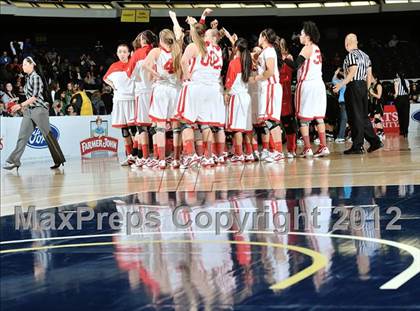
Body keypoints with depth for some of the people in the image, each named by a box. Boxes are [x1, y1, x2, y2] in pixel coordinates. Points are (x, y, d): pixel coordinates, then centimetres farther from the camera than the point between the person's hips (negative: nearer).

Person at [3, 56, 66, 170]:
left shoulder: (36, 77, -12)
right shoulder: (28, 78, 14)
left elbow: (35, 97, -18)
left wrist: (21, 105, -21)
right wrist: (25, 106, 14)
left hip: (39, 110, -8)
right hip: (29, 111, 8)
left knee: (48, 135, -1)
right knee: (22, 136, 2)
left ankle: (59, 160, 8)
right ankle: (14, 161, 0)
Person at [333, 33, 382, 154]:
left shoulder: (351, 55, -11)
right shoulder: (365, 55, 15)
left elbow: (352, 72, -20)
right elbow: (369, 74, 15)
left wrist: (341, 85, -20)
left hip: (354, 86, -8)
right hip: (363, 86, 8)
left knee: (355, 117, -5)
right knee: (363, 116, 14)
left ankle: (357, 146, -5)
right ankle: (375, 141, 11)